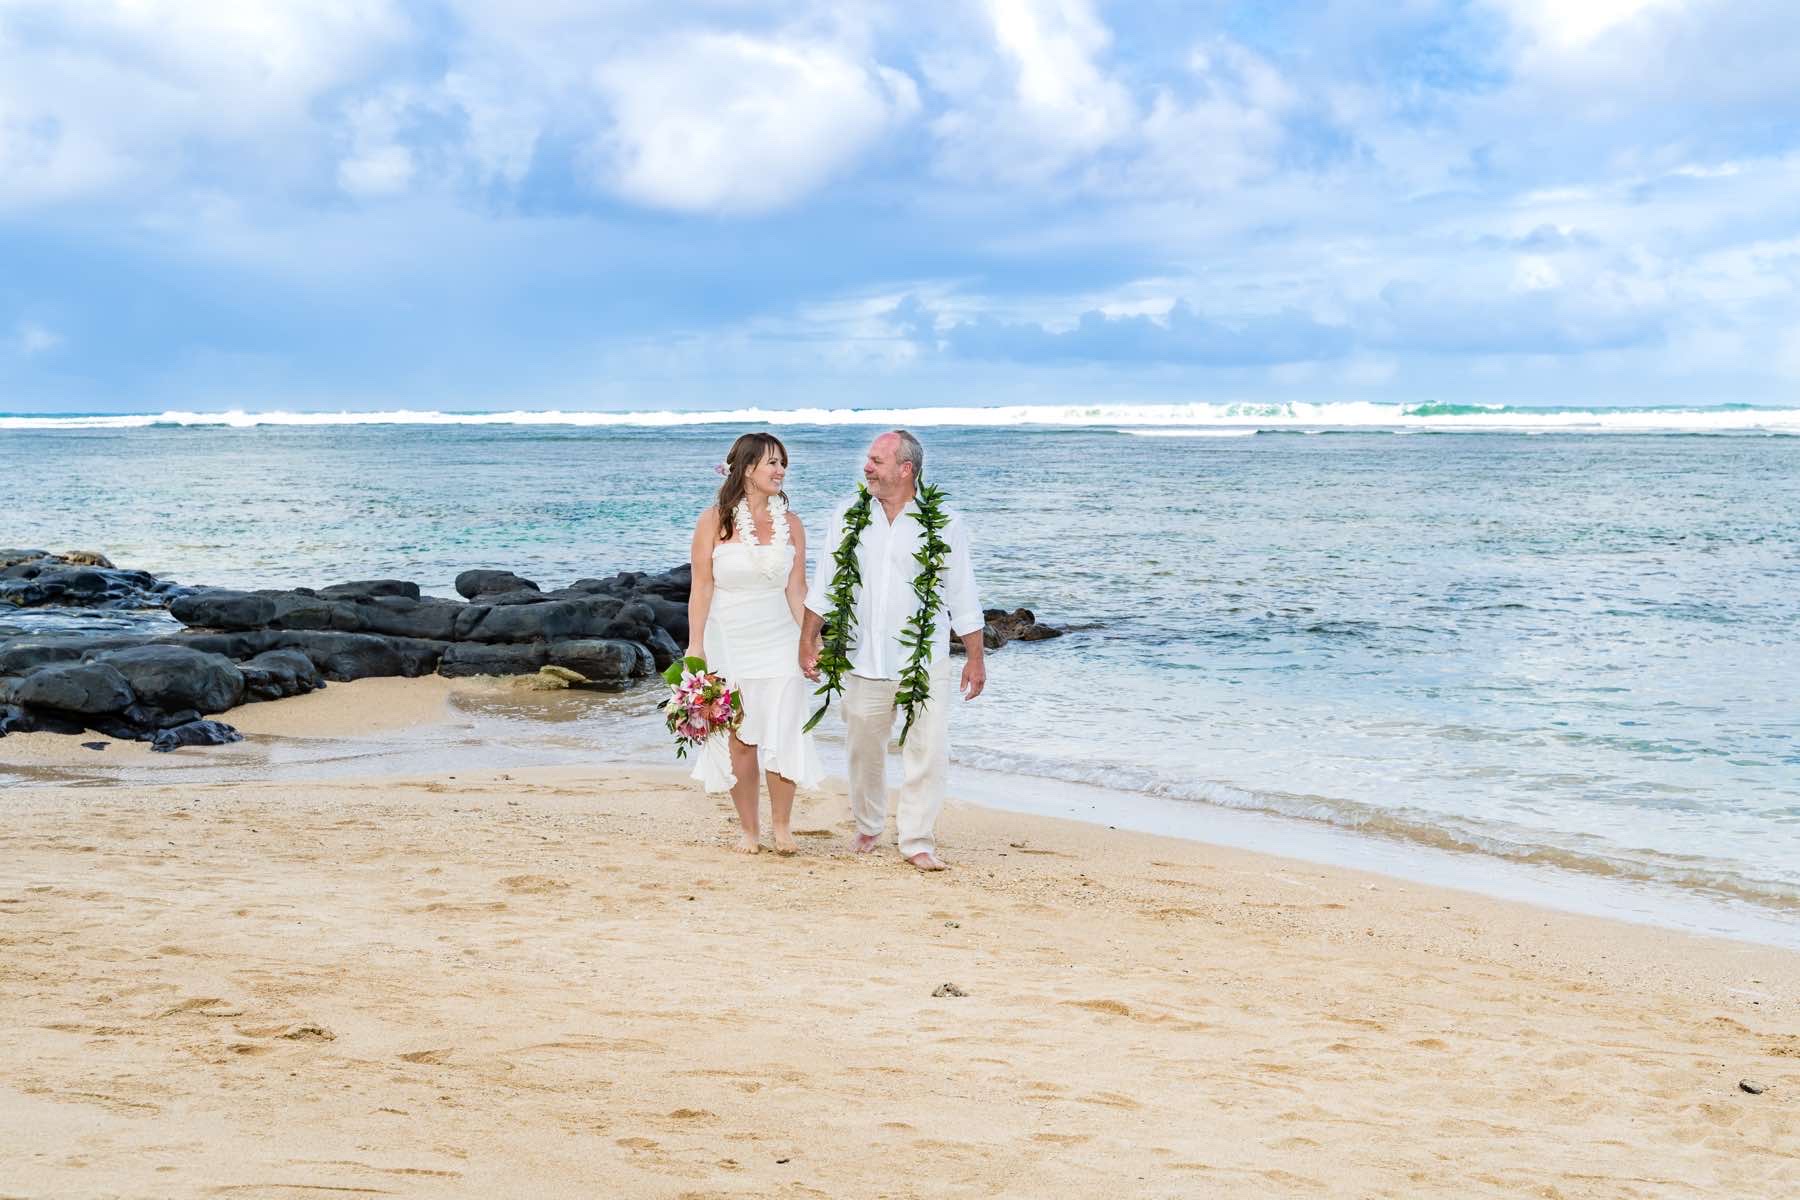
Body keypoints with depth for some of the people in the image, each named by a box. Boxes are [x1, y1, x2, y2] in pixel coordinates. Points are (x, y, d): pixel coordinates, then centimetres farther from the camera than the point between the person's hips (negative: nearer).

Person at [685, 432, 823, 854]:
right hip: (729, 641, -2)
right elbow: (701, 586, -4)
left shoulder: (790, 524, 4)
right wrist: (695, 646, -7)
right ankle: (748, 828, 15)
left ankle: (781, 824, 10)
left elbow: (796, 589, 5)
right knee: (740, 738, 3)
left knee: (783, 734, -5)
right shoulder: (714, 521, -5)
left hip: (779, 641, 2)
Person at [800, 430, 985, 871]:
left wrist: (975, 657, 3)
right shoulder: (849, 517, 5)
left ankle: (917, 841, 3)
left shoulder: (945, 525, -2)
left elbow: (962, 596, 2)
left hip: (925, 663, -2)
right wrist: (808, 639, 6)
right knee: (864, 750, 11)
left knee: (928, 751, -7)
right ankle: (868, 826, 31)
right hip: (864, 660, 2)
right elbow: (824, 585, 11)